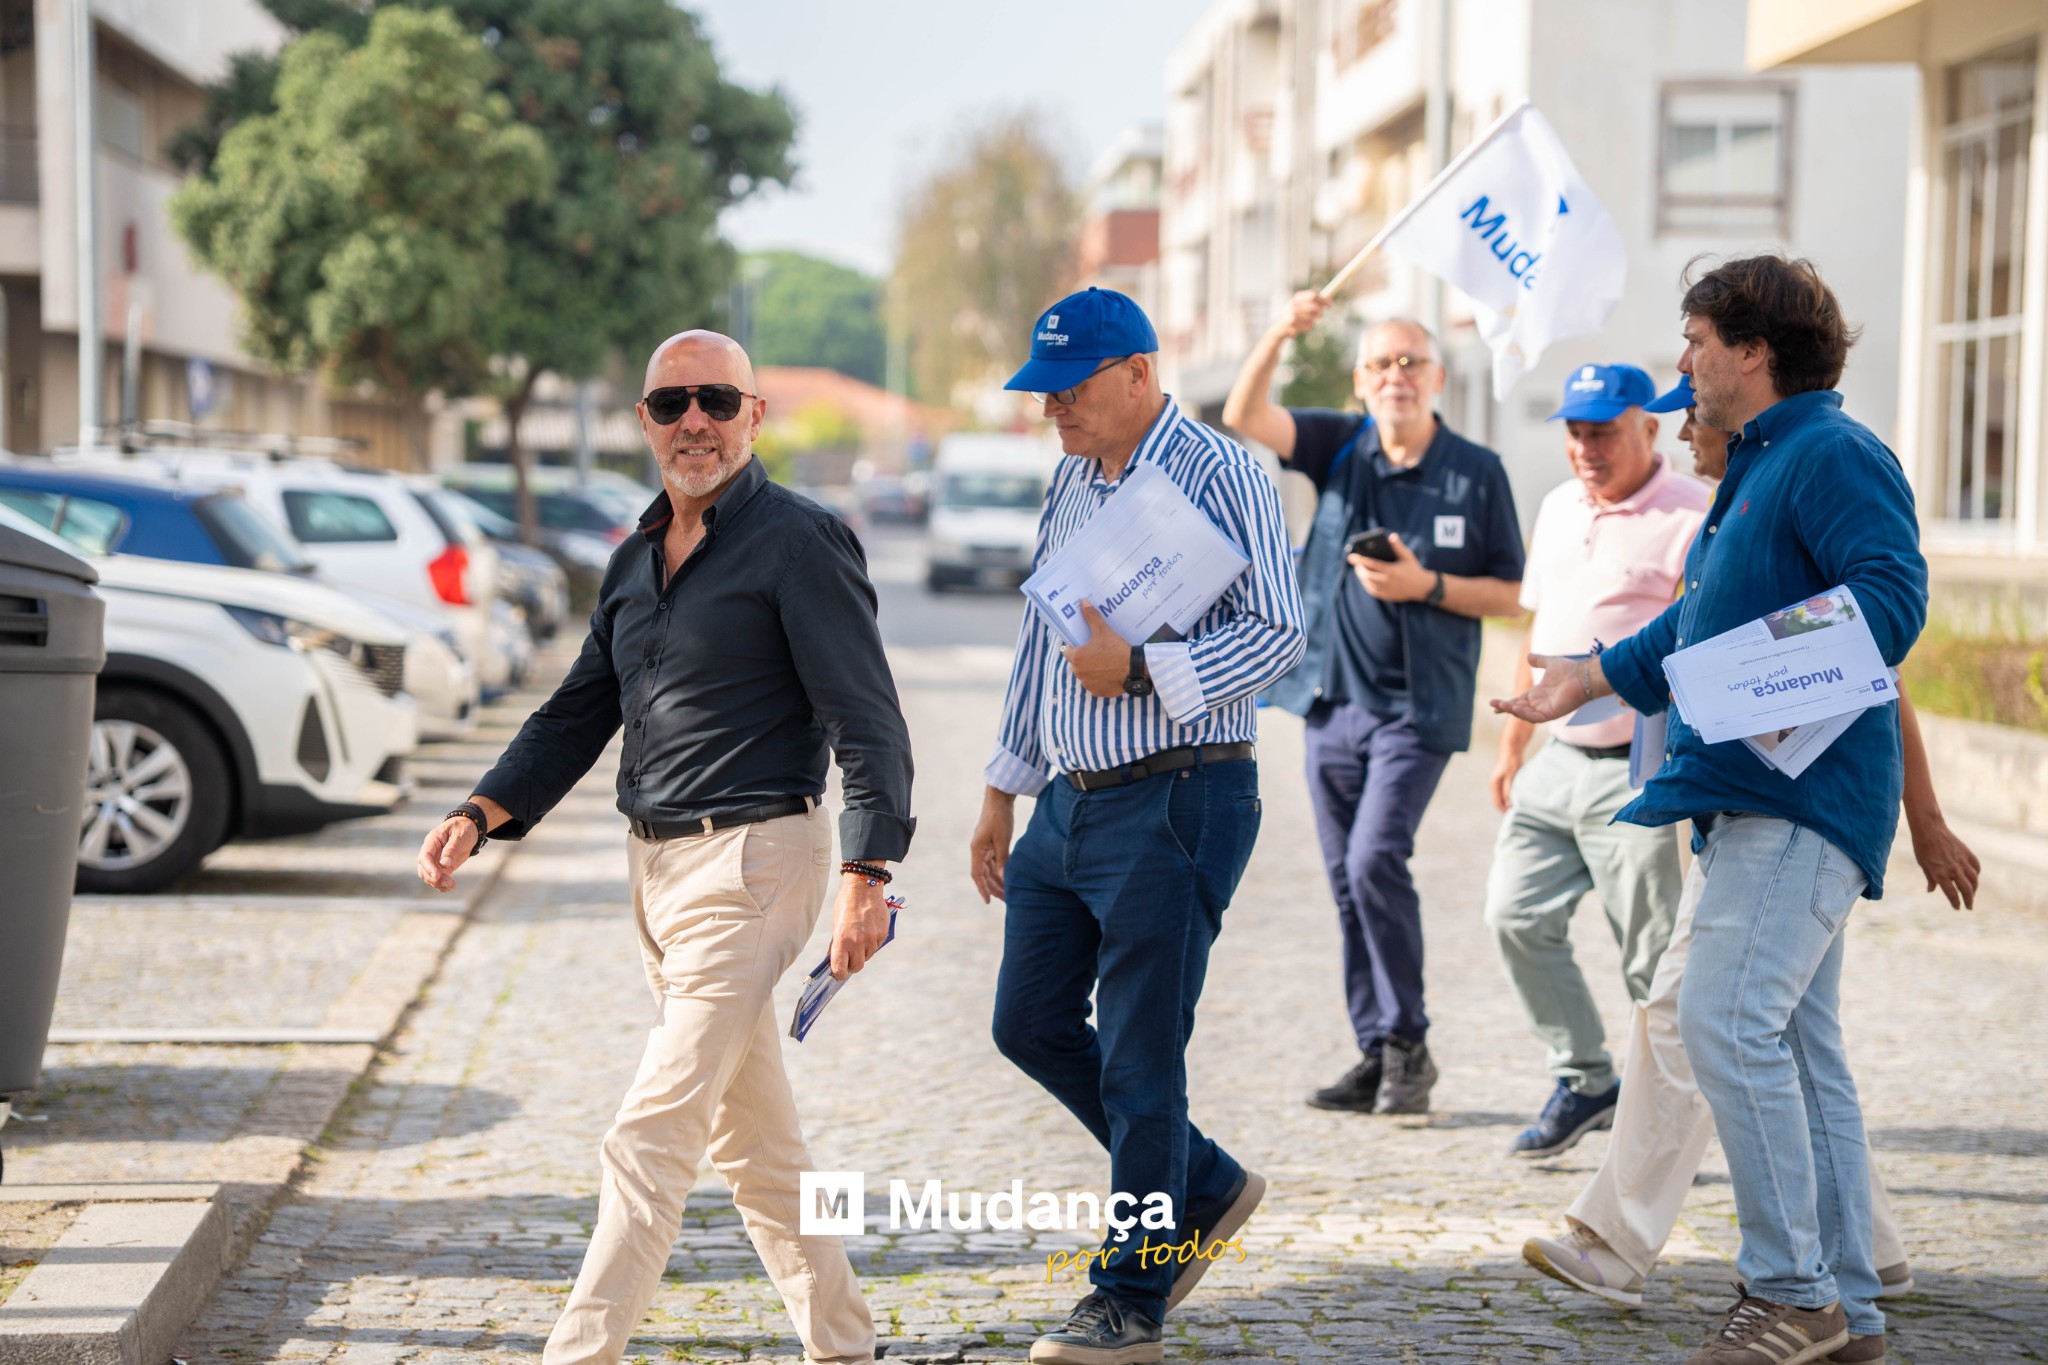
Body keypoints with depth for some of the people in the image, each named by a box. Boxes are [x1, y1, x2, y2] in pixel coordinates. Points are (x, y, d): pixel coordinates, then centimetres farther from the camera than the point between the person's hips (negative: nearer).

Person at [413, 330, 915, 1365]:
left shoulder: (798, 541, -10)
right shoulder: (635, 560, 14)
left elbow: (869, 722, -14)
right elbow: (578, 715, 19)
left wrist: (865, 873, -23)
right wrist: (479, 816, 5)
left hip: (751, 861, -9)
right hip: (657, 867, 9)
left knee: (650, 1141, -12)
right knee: (752, 1142, 16)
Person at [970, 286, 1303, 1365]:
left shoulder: (1220, 477, -10)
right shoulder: (1071, 482, 14)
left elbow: (1277, 630, -16)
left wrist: (1139, 671, -24)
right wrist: (1004, 792, 20)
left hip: (1178, 802, -9)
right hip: (1070, 801, 9)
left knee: (1138, 1057, -4)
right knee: (1030, 1022, 11)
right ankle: (1203, 1189, 28)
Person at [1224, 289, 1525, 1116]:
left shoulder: (1477, 473, -1)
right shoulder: (1341, 448, 6)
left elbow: (1511, 594, 2)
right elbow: (1244, 417, -10)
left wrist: (1426, 586, -13)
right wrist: (1278, 336, -26)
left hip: (1418, 706, -4)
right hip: (1332, 699, 4)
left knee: (1376, 861, -18)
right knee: (1348, 882, 7)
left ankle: (1407, 1045, -5)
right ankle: (1376, 1055, 16)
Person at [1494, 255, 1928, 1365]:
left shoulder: (1834, 453, -10)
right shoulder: (1756, 465, 23)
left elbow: (1892, 593, -22)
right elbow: (1703, 624, 31)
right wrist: (1595, 676, 31)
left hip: (1801, 790, -11)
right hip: (1757, 793, 11)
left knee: (1728, 1020, -16)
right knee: (1798, 1045, 10)